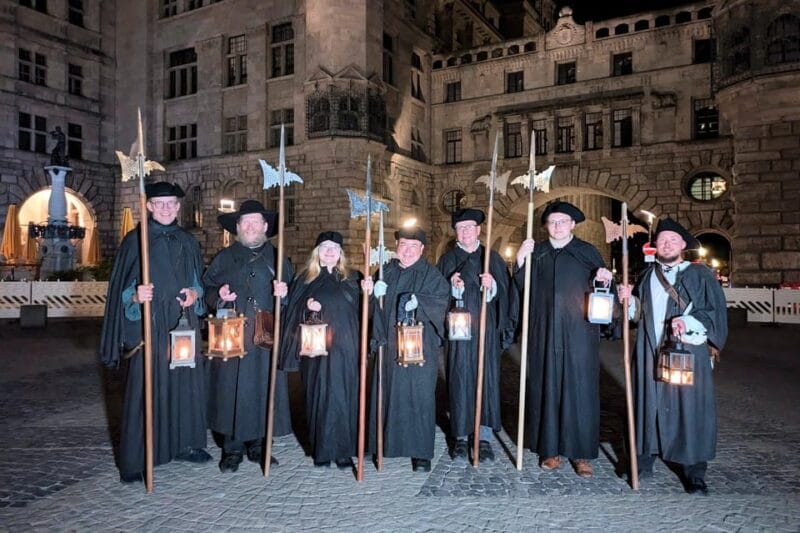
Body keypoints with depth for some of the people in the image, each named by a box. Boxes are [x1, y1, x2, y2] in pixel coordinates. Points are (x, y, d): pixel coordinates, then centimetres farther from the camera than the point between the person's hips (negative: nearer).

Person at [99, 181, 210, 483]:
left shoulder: (187, 242, 12)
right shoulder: (135, 240, -1)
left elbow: (198, 281, 18)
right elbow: (121, 288, -4)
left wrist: (195, 294, -3)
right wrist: (136, 296, -24)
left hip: (183, 323, 5)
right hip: (148, 324, -4)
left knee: (187, 383, 9)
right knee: (144, 387, -2)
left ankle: (184, 444, 25)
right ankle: (134, 461, 8)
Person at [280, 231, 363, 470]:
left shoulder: (350, 279, 10)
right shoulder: (305, 279, 10)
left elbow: (360, 310, 9)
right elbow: (293, 311, 9)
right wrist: (307, 307, -11)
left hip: (344, 348, 0)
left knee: (343, 397, 0)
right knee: (318, 397, 2)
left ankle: (344, 450, 10)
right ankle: (321, 450, 14)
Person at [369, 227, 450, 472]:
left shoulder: (431, 274, 2)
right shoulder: (387, 272, 13)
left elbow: (441, 299, -10)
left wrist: (418, 301, -26)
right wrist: (375, 293, -7)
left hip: (420, 347, -3)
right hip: (390, 345, 4)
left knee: (419, 396, -2)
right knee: (389, 394, 7)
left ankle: (421, 452, 7)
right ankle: (388, 442, 22)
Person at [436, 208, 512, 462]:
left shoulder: (493, 258, 10)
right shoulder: (447, 260, 8)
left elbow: (503, 293, 4)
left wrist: (491, 285, -15)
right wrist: (453, 287, -17)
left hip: (486, 329, 1)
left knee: (487, 379, 2)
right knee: (459, 380, 0)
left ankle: (485, 437, 12)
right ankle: (460, 437, 11)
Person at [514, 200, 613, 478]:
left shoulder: (587, 251, 5)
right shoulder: (536, 252, 10)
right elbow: (522, 288, 5)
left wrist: (604, 278, -17)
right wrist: (520, 261, -9)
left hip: (579, 333, -2)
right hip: (544, 332, 2)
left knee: (580, 389, 1)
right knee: (546, 388, 6)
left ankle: (582, 453, 11)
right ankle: (551, 448, 18)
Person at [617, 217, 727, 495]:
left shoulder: (700, 274, 3)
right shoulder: (647, 276, 15)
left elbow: (715, 311, -4)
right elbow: (638, 314, 18)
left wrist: (688, 321, -20)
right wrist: (629, 299, -2)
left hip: (688, 351, -3)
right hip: (650, 353, 3)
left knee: (690, 408, -1)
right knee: (649, 403, 5)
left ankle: (694, 473, 9)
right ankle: (644, 459, 17)